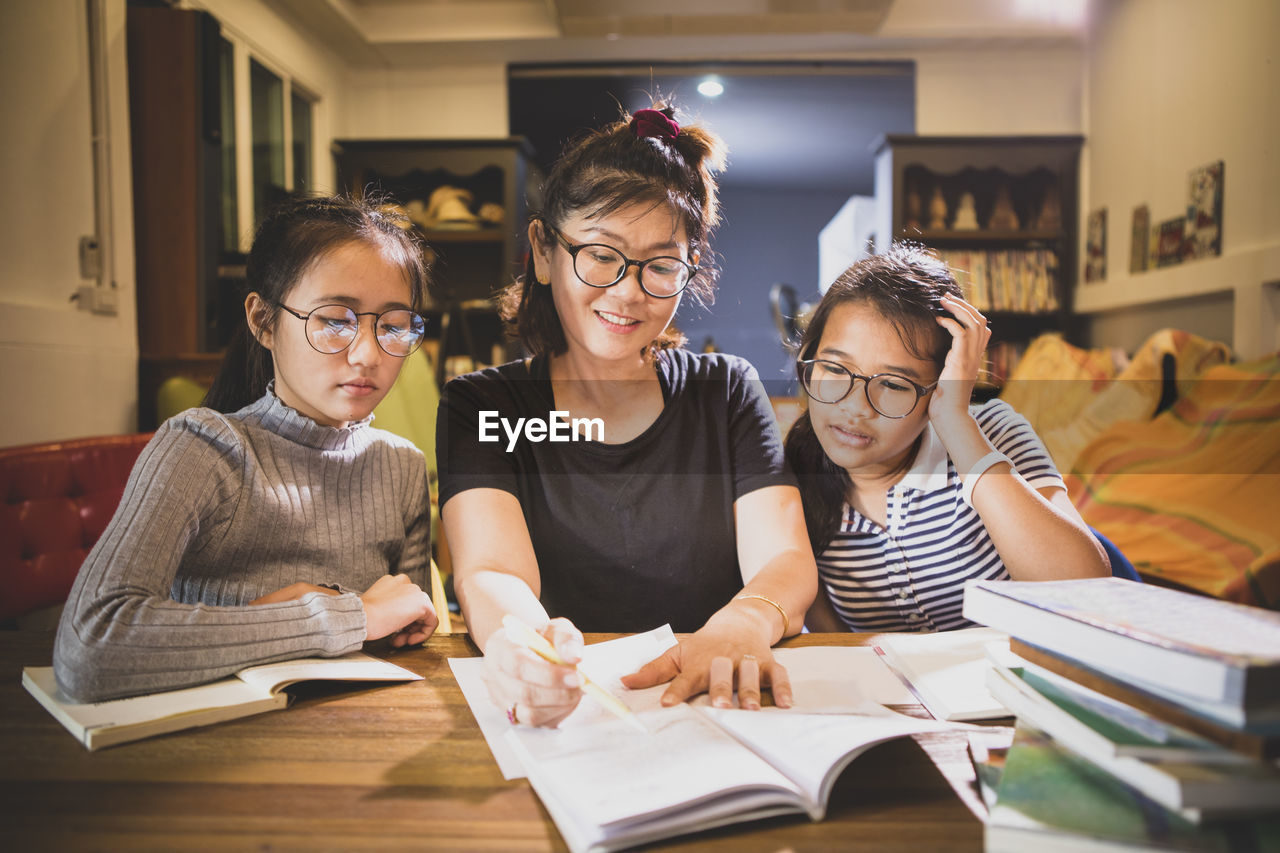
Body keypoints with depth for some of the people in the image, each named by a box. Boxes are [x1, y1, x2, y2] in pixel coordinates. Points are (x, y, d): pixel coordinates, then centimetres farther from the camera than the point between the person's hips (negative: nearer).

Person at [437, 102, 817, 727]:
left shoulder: (727, 391, 6)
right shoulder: (479, 408, 1)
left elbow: (787, 560, -6)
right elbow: (490, 574, -15)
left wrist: (741, 627, -29)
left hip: (708, 711, 2)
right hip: (555, 722, -1)